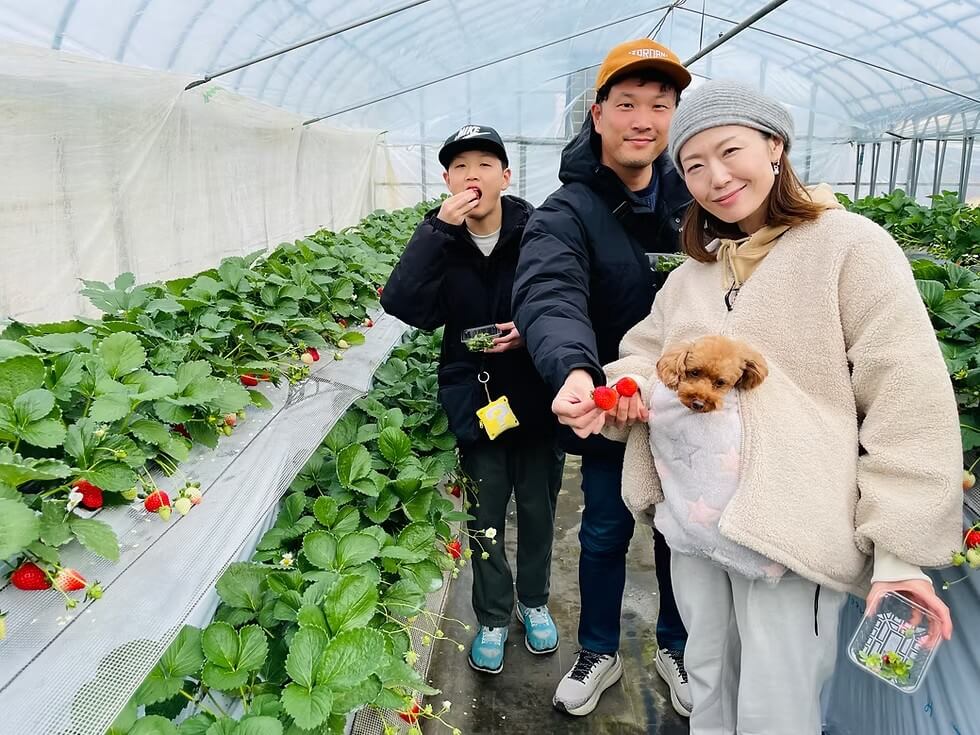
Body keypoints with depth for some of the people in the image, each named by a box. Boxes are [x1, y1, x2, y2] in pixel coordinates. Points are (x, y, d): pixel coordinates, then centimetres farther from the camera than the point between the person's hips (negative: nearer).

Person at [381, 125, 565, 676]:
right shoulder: (442, 242, -6)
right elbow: (403, 304, -22)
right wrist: (439, 228, -27)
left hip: (537, 399, -1)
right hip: (475, 399, 1)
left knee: (538, 510, 17)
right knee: (485, 517, 14)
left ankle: (535, 602, 43)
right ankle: (493, 619, 36)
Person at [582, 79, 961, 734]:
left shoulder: (848, 244, -8)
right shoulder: (692, 273, 13)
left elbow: (909, 402, -13)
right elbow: (646, 358, 15)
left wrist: (902, 550, -16)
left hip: (790, 535, -6)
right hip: (692, 528, 6)